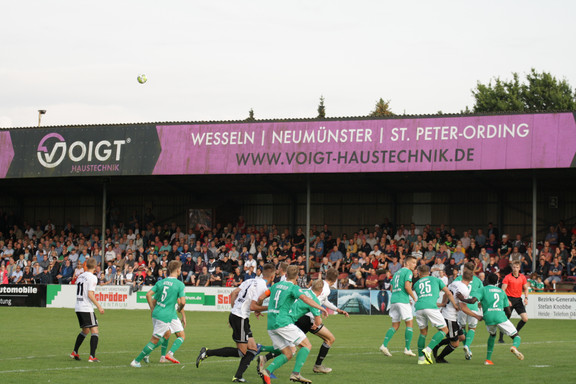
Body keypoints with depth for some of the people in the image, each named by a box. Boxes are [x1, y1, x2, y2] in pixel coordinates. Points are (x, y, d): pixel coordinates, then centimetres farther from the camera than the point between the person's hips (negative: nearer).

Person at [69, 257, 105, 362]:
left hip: (78, 307, 8)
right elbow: (90, 294, -17)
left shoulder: (80, 276, 13)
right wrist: (99, 306, -13)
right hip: (86, 308, -8)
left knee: (85, 331, 23)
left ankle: (74, 352, 26)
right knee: (94, 331, -5)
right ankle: (92, 357, -14)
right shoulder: (92, 277, -11)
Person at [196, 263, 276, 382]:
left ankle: (238, 376, 4)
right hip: (241, 319, -10)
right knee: (241, 352, -4)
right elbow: (252, 306, -19)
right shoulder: (262, 287, -14)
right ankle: (207, 352, -6)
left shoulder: (252, 281, 13)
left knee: (253, 350, 10)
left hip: (234, 314, 10)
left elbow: (233, 293, 15)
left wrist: (234, 309, 19)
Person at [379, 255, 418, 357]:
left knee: (395, 326, 10)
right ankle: (407, 349, -2)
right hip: (402, 300, -8)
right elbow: (407, 286, -16)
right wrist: (414, 298, -5)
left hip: (393, 299, 8)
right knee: (409, 324, 0)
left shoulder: (397, 273, 22)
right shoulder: (408, 272, -3)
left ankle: (384, 345, -4)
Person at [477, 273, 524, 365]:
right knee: (516, 336, 6)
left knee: (492, 335, 31)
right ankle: (514, 347, -31)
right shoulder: (501, 291, 23)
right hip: (500, 316, -1)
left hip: (488, 317, 1)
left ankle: (488, 359, 26)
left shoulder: (483, 290, 14)